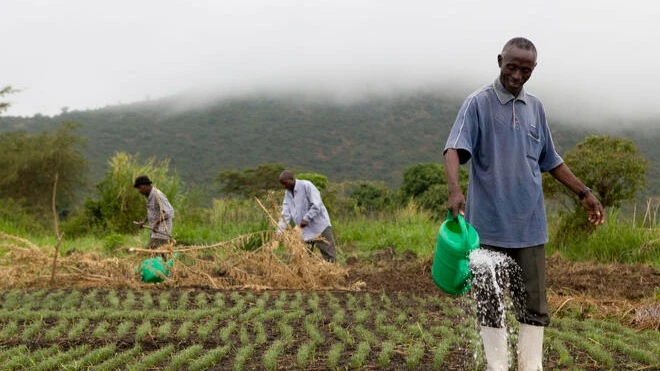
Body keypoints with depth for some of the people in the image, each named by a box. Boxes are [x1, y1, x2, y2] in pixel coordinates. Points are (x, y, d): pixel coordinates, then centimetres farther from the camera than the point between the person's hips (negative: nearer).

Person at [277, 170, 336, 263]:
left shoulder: (306, 185, -13)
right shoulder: (287, 193, 7)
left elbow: (317, 205, -19)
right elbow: (286, 214, 5)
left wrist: (306, 219, -21)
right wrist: (279, 232, -4)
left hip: (320, 226, -6)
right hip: (305, 230, 7)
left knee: (329, 258, -4)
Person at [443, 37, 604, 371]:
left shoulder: (535, 107, 12)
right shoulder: (478, 103, -5)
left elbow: (550, 160, 22)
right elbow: (454, 149, -19)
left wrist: (583, 192, 21)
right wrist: (454, 189, -37)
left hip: (529, 224, 5)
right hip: (489, 224, -4)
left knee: (535, 303, 5)